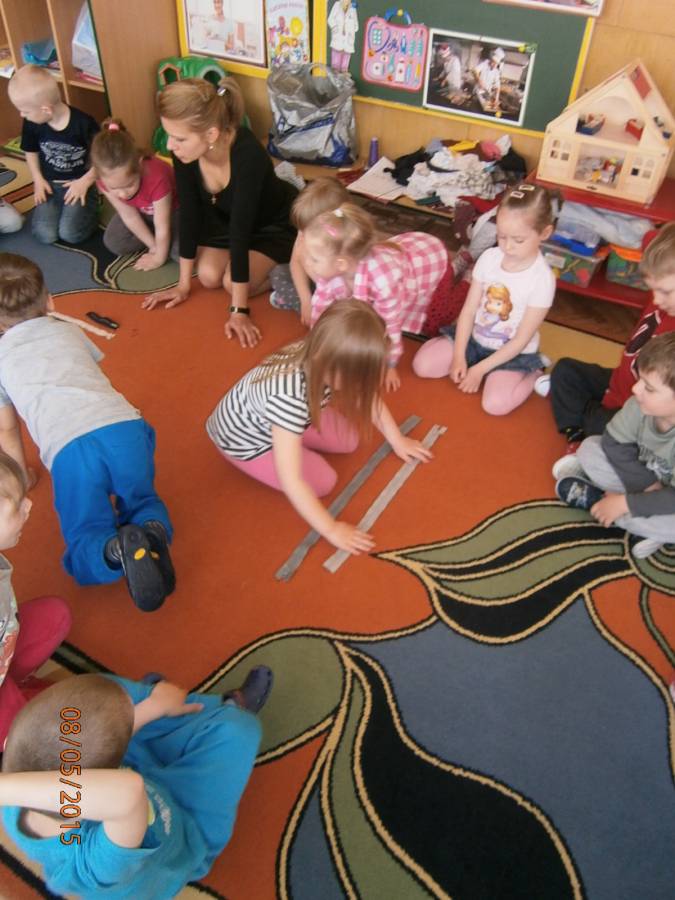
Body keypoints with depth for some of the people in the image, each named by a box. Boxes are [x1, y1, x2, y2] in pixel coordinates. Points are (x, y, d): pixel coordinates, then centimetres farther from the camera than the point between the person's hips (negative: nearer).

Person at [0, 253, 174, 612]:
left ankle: (117, 550, -25)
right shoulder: (68, 331, 29)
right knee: (140, 501, 26)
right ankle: (153, 531, -10)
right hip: (124, 426, 2)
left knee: (86, 545, 11)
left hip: (69, 448, -2)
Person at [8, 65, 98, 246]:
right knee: (45, 235, -14)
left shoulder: (83, 123, -20)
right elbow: (31, 151, 11)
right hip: (50, 185, 4)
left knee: (70, 233, -21)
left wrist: (85, 182, -15)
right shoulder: (32, 124, -7)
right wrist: (38, 179, 0)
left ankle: (92, 204, 8)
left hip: (79, 183, -3)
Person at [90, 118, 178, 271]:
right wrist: (153, 246, -12)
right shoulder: (107, 180, -30)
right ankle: (162, 241, 7)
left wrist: (159, 258, -21)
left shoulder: (157, 178, -45)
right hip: (142, 210, 4)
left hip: (174, 209, -4)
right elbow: (130, 217, -16)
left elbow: (163, 229, -33)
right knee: (114, 243, -8)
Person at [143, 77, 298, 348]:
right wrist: (183, 285, -9)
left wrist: (239, 310, -36)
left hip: (276, 220, -5)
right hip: (225, 216, 6)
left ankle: (285, 267, 10)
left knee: (233, 282, -20)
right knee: (209, 276, -10)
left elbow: (240, 231, -40)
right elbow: (189, 214, -15)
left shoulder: (247, 155, -41)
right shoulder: (184, 150, -24)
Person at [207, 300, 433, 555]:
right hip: (244, 438, -6)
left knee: (348, 440, 2)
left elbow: (368, 397, -2)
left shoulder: (324, 359, -23)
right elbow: (291, 481, -39)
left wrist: (397, 441, 6)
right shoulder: (289, 398, -45)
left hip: (275, 418, 7)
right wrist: (331, 529, -31)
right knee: (322, 481, -11)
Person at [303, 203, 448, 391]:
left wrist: (389, 366, -18)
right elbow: (320, 305, -13)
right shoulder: (330, 267, -31)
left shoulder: (383, 278, -49)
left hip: (432, 260, -5)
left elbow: (390, 326, -34)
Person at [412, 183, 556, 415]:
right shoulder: (489, 258, -9)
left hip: (513, 353, -4)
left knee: (495, 404, -26)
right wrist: (459, 357, -14)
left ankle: (533, 372, 3)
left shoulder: (542, 279, -21)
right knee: (422, 364, -10)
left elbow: (521, 340, -18)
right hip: (475, 339, 5)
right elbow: (469, 310, -6)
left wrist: (480, 369, -20)